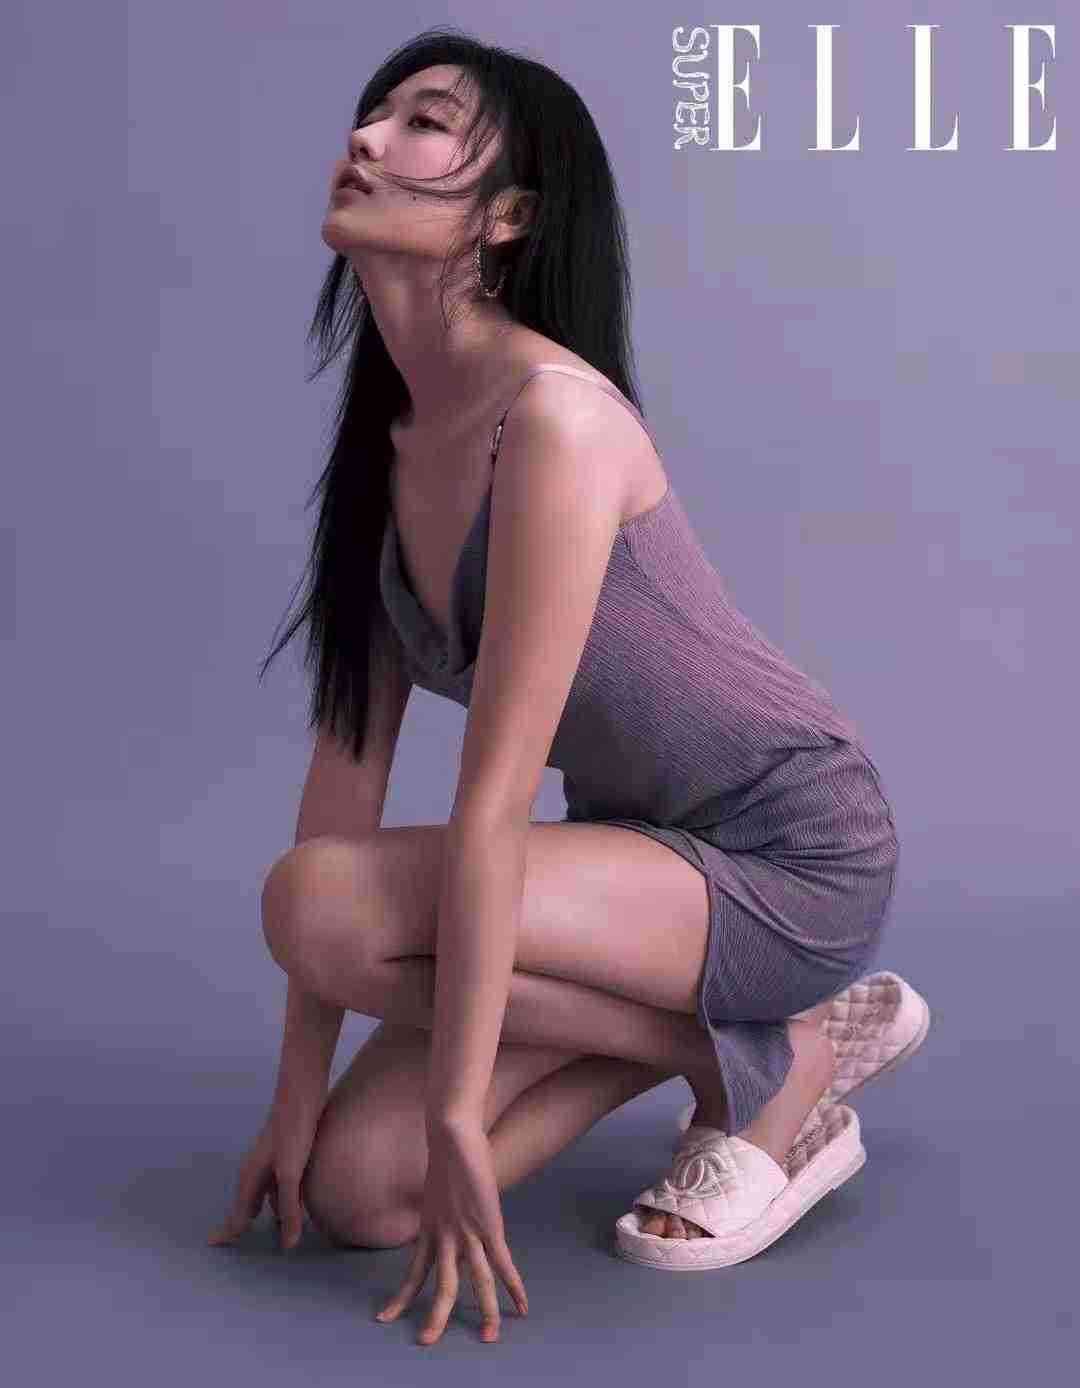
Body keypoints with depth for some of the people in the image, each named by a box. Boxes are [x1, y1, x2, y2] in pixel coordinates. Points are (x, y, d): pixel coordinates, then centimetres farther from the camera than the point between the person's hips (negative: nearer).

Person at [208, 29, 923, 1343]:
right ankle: (703, 1017, 14)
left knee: (321, 907, -25)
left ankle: (763, 1064, -6)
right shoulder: (388, 440, 2)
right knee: (356, 1190, -4)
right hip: (645, 847, 7)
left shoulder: (552, 415, -24)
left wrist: (457, 1114, -22)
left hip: (790, 860, -7)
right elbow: (351, 755, -2)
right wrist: (296, 1101, -3)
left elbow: (495, 798, -26)